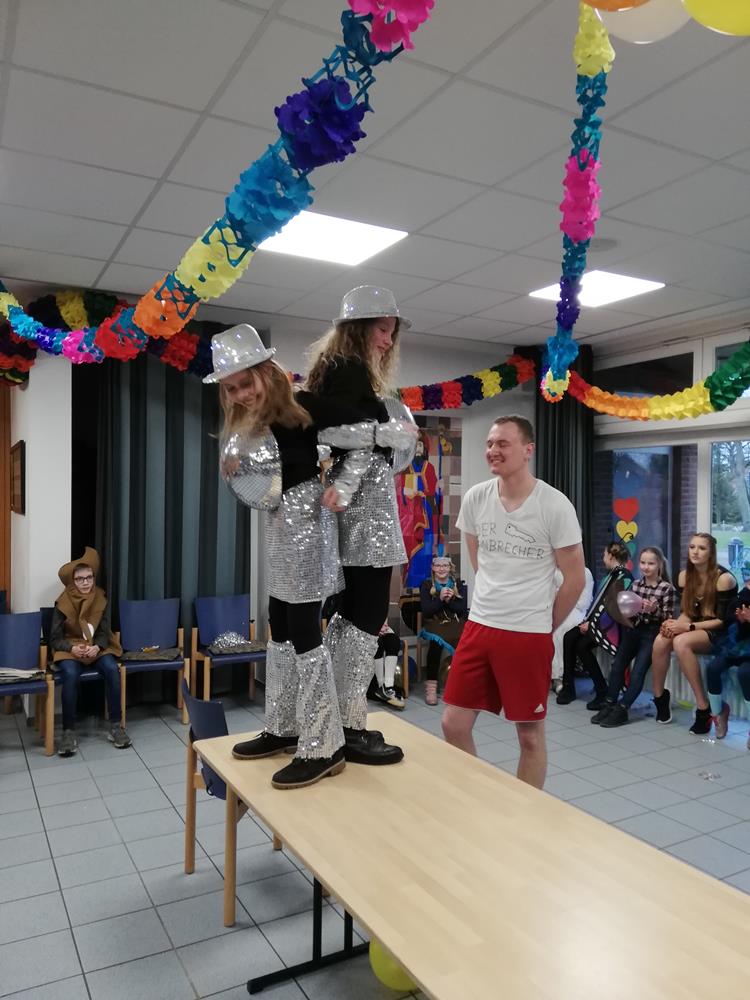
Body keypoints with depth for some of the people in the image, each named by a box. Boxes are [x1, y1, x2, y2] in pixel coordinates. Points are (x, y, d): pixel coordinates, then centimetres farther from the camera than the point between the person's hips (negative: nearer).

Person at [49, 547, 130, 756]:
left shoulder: (101, 600, -1)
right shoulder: (63, 603, -7)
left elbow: (104, 632, -1)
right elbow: (55, 638, -6)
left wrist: (97, 647, -23)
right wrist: (72, 648, -26)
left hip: (97, 648, 2)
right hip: (70, 650, -2)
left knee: (112, 669, -29)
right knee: (71, 674, -34)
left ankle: (115, 727, -19)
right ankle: (69, 732, -23)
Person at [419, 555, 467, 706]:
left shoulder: (457, 584, 13)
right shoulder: (426, 585, 9)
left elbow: (462, 609, 4)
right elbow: (426, 610, -2)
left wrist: (449, 600, -12)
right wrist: (440, 599, -15)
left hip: (455, 623, 2)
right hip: (434, 623, -2)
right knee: (436, 641, -37)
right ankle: (431, 685, -30)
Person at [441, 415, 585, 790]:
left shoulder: (555, 505, -12)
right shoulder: (475, 498, 1)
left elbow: (575, 579, -4)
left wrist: (544, 626, 3)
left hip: (529, 634, -4)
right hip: (479, 626, 4)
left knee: (530, 734, 8)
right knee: (453, 724, 7)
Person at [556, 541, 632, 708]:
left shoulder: (624, 577, -13)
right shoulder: (612, 575, 18)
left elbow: (615, 609, -19)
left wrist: (592, 624, -17)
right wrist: (587, 619, 5)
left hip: (609, 626, -9)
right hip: (597, 621, 9)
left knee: (582, 645, -22)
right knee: (569, 637, -10)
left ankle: (602, 691, -11)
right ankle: (568, 686, -7)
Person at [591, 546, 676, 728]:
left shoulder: (667, 588, -5)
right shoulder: (635, 584, 11)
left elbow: (669, 618, -7)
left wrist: (655, 609, -24)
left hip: (652, 633, -5)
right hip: (633, 629, 5)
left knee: (638, 672, -15)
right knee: (617, 665, -11)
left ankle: (622, 709, -11)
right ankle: (609, 704, -7)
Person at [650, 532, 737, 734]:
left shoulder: (723, 578, -14)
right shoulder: (685, 575, 4)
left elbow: (722, 620, -15)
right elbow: (686, 612, 7)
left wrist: (688, 627, -24)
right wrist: (675, 624, -17)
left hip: (721, 634, -5)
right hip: (694, 629, 5)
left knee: (681, 642, -35)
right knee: (660, 641, -26)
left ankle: (703, 707, -28)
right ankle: (659, 696, -8)